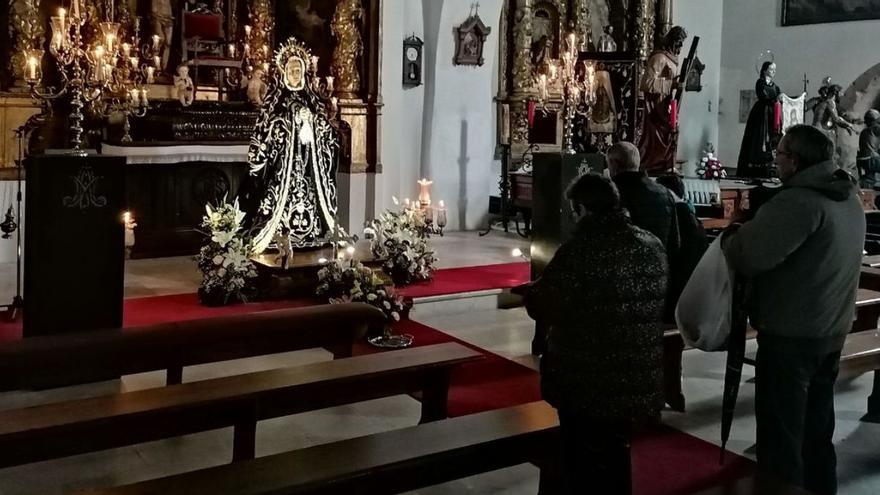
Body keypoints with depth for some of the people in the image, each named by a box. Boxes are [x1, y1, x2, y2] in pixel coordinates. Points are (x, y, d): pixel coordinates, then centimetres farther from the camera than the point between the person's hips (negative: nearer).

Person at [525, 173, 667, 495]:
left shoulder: (580, 250, -20)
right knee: (616, 456, 23)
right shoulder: (654, 247, -1)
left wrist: (533, 289, 8)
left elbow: (540, 307, -15)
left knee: (585, 468, 12)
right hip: (638, 379, 6)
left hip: (587, 382, -5)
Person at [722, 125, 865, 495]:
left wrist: (733, 234, -10)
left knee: (781, 436, 3)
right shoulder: (850, 199, 8)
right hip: (831, 331, 9)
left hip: (791, 336, -9)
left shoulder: (800, 200, -23)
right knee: (817, 431, 20)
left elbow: (750, 255, -32)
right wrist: (753, 228, 6)